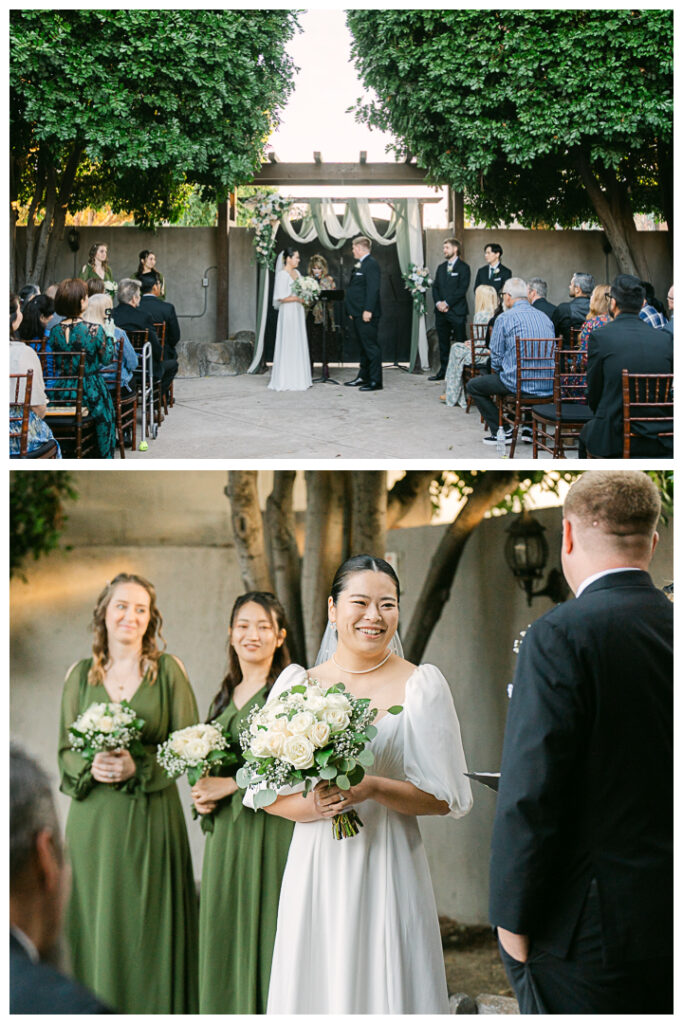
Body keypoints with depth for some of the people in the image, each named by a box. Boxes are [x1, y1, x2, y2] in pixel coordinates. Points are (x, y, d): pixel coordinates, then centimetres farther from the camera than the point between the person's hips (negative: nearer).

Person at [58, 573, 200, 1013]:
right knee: (98, 925, 3)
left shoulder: (169, 670, 2)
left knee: (150, 927, 0)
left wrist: (138, 766, -15)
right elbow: (65, 750, 10)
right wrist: (91, 766, -11)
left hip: (152, 816, -2)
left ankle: (157, 1006, 10)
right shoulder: (80, 674, 9)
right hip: (94, 817, 2)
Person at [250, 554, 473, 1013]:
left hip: (389, 869, -2)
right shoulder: (296, 683, 6)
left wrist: (373, 788, -16)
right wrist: (312, 804, -13)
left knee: (388, 991, 1)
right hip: (315, 872, 2)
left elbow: (448, 797, -2)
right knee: (315, 989, 5)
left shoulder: (422, 684, 0)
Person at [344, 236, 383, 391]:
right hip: (357, 314, 10)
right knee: (363, 347, 16)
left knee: (371, 346, -8)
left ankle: (375, 381, -7)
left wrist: (368, 310, -25)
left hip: (367, 314, -10)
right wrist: (352, 312, 19)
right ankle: (363, 377, 23)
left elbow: (373, 289, -20)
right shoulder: (359, 265, 19)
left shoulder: (371, 264, -12)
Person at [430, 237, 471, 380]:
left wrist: (447, 303, -14)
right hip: (441, 312, 6)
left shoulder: (463, 267, -3)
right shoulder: (441, 267, 18)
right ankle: (443, 371, 15)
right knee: (443, 342, 10)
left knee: (460, 343, -5)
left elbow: (462, 289, -11)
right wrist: (438, 303, -4)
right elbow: (435, 287, 14)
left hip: (456, 312, -6)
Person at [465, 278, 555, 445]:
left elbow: (496, 357, -5)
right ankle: (529, 427, 27)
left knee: (473, 386, 13)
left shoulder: (505, 318, -7)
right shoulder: (544, 317, 12)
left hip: (518, 384, -7)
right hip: (547, 386, 7)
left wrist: (496, 372, 18)